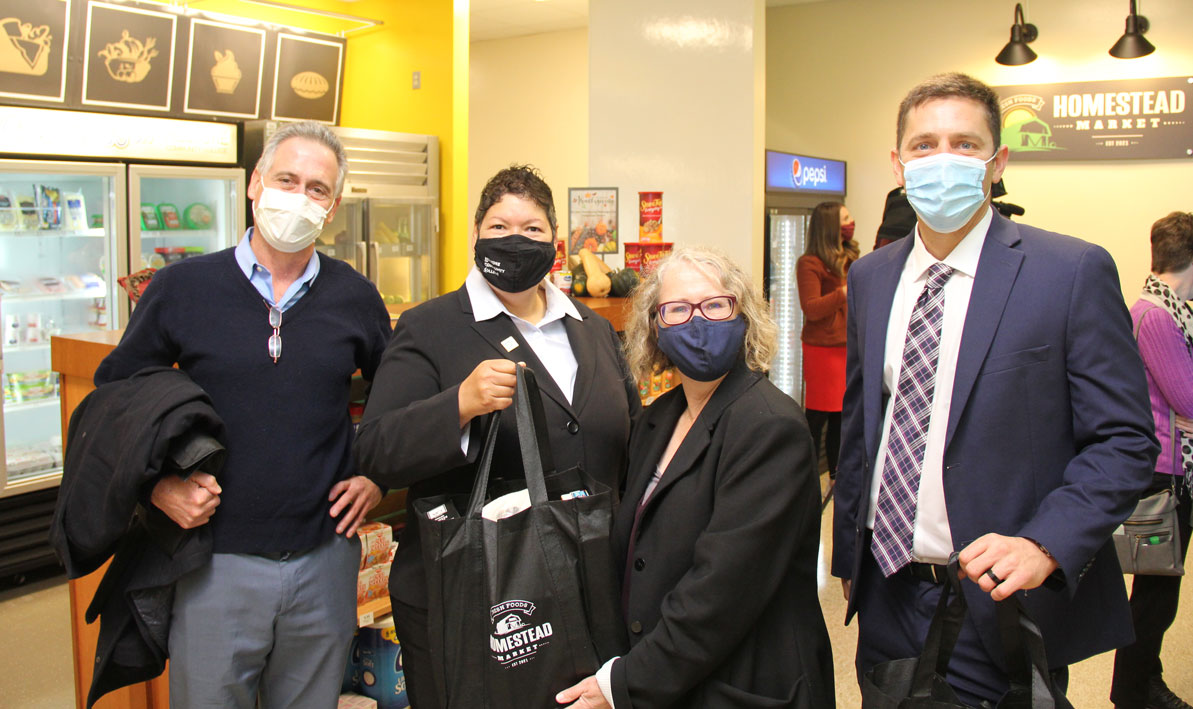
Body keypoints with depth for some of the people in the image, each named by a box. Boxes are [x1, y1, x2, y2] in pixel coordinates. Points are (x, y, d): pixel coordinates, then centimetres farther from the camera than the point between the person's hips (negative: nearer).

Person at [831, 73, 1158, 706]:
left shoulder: (1075, 273, -10)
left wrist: (1042, 545, -24)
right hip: (885, 592, 5)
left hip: (999, 606, -4)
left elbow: (1125, 440, -10)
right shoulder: (869, 277, 5)